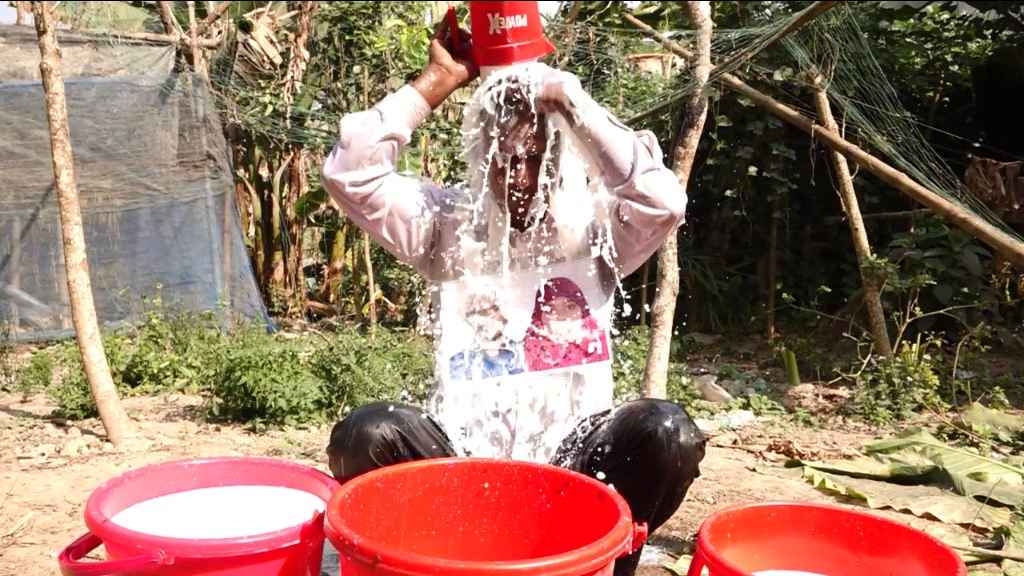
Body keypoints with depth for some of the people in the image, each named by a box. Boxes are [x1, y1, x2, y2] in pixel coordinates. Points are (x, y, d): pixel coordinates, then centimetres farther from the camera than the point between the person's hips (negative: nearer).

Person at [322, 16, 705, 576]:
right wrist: (437, 81, -7)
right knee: (364, 436, -30)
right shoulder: (448, 222, 5)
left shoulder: (594, 228, 2)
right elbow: (349, 172, -7)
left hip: (570, 450, 0)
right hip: (461, 447, 0)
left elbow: (664, 199, -19)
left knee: (668, 433, -30)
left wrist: (573, 101, -16)